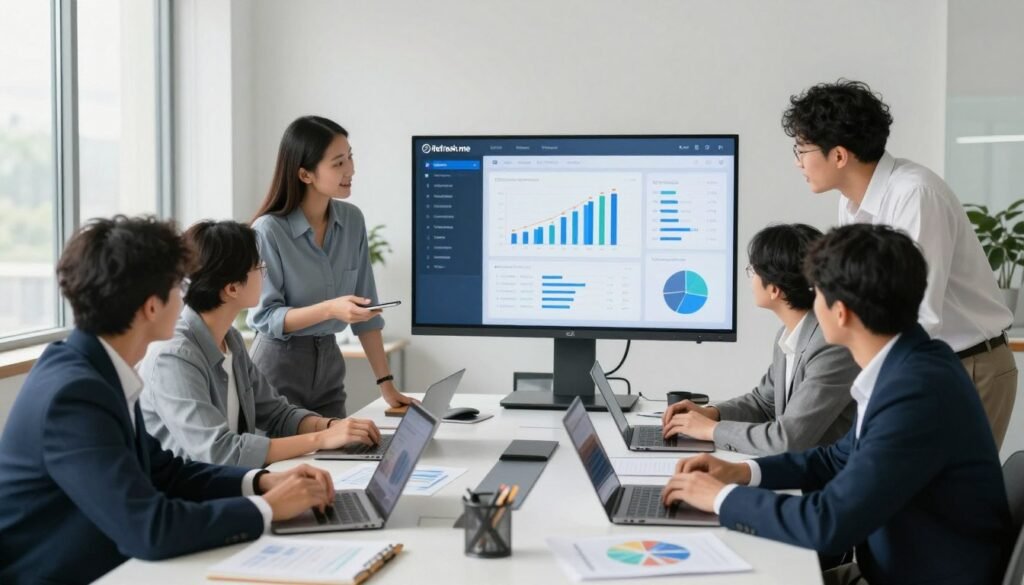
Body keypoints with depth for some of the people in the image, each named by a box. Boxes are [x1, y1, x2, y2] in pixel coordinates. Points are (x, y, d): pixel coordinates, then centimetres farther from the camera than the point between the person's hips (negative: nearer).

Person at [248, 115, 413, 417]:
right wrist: (329, 309, -30)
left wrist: (386, 382, -1)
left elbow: (367, 308, 2)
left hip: (329, 363, 5)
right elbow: (265, 317, -15)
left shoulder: (352, 220, -1)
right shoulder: (268, 231, -17)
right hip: (278, 365, -5)